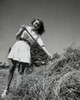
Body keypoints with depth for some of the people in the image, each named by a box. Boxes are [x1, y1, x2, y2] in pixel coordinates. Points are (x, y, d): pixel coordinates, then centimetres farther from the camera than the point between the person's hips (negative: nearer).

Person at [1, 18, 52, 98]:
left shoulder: (37, 35, 11)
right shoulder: (26, 28, 13)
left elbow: (42, 45, -3)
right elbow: (17, 37, 9)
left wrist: (48, 53, -18)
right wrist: (21, 30, -10)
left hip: (25, 49, 0)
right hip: (17, 46, 0)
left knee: (21, 72, -10)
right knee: (11, 69, -5)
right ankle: (7, 89, 8)